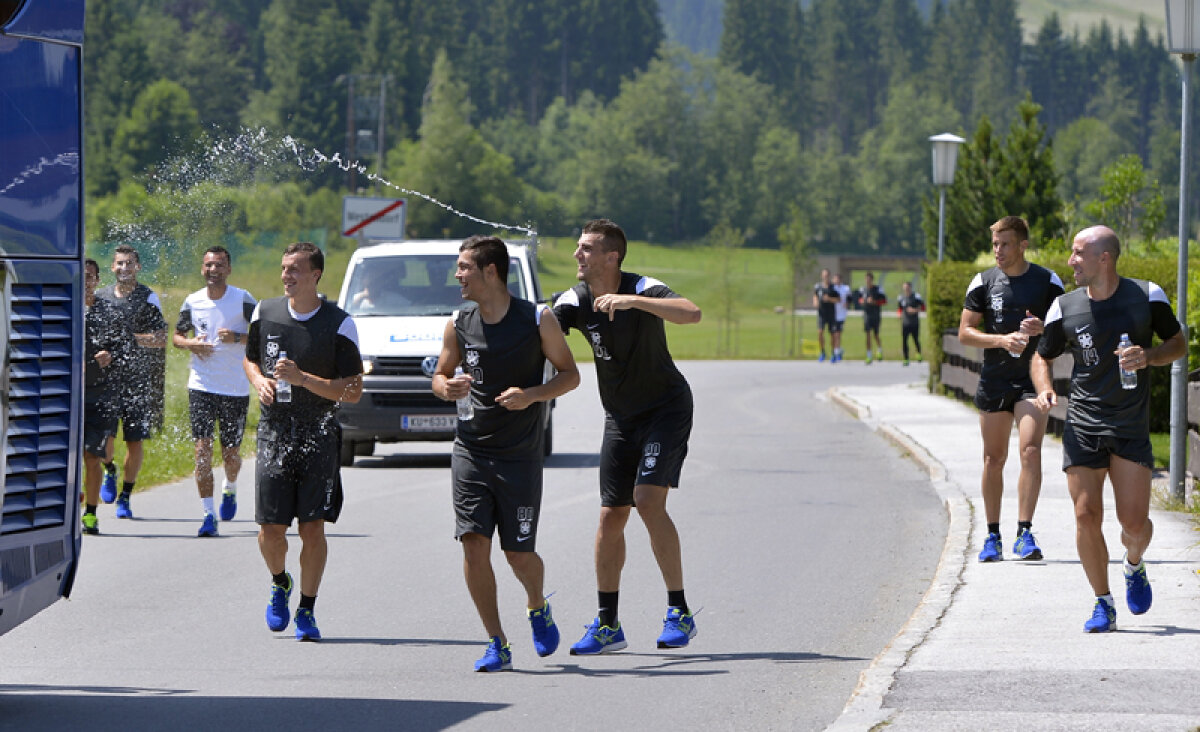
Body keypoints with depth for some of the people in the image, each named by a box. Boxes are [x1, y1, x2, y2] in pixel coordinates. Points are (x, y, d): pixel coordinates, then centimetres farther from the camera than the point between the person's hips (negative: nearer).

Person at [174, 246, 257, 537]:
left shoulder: (243, 300, -4)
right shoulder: (192, 302, 4)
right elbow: (177, 336, 16)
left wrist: (237, 338, -20)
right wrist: (191, 344, -6)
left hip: (236, 389, -1)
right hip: (201, 385, 1)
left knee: (231, 453, 8)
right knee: (202, 448, -11)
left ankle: (230, 489, 42)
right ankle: (208, 515, -9)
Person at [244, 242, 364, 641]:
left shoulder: (339, 324, -5)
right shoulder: (265, 312, 5)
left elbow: (353, 392, -7)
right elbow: (249, 358, 23)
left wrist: (302, 378, -18)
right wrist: (260, 381, 0)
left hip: (319, 437, -2)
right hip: (274, 432, 2)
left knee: (313, 528, -6)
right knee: (271, 528, -3)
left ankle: (306, 611, 10)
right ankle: (280, 584, 29)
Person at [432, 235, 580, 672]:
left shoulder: (537, 320, -6)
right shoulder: (459, 325, 3)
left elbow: (570, 374, 0)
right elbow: (440, 375, 16)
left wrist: (531, 395, -18)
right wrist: (447, 387, -8)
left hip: (521, 455, -2)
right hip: (471, 451, 2)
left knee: (519, 554, 1)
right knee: (473, 543, -10)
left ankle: (538, 608, 35)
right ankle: (497, 644, -1)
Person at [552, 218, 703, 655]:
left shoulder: (643, 290, -20)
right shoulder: (576, 301, -6)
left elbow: (692, 314, -36)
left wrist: (633, 300, -45)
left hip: (666, 407, -6)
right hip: (620, 417, 6)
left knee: (648, 499, -20)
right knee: (611, 516, 3)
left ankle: (679, 614, -12)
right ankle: (608, 626, 12)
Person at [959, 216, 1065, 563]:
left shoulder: (1048, 282, 1)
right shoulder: (984, 282, 4)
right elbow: (965, 332, 2)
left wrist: (1042, 328, -16)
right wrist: (1002, 340, -13)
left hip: (1033, 378, -2)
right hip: (994, 380, 2)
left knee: (1030, 451, -17)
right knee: (994, 459, 6)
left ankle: (1025, 534, -16)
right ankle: (993, 537, 17)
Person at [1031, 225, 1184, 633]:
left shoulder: (1147, 296, -2)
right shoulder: (1064, 308, 2)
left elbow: (1178, 344, 8)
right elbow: (1042, 357, 14)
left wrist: (1147, 357, -13)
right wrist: (1044, 389, -8)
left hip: (1132, 427, -1)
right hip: (1082, 426, 1)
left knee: (1134, 521, -7)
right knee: (1087, 517, -8)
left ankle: (1135, 566, 28)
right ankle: (1103, 603, 7)